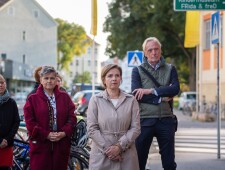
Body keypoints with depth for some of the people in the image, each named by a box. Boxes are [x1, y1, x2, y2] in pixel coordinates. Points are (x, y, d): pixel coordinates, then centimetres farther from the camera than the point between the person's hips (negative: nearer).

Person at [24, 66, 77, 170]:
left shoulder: (65, 97, 11)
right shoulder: (33, 99, 5)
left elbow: (72, 118, 5)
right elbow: (30, 122, -3)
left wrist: (64, 133, -11)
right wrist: (47, 134, -13)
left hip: (61, 145, 2)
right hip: (40, 145, -2)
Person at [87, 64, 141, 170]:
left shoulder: (131, 100, 6)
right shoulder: (95, 100, 3)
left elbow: (135, 128, 0)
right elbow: (92, 129, -3)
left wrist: (120, 146, -12)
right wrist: (107, 149, -11)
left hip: (126, 155, 1)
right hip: (101, 156, -1)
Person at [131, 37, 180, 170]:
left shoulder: (170, 69, 11)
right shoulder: (138, 71, 7)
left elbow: (176, 88, -8)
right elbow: (136, 95, -8)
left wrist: (151, 91, -15)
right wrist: (161, 98, -12)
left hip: (166, 120, 1)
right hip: (145, 120, -1)